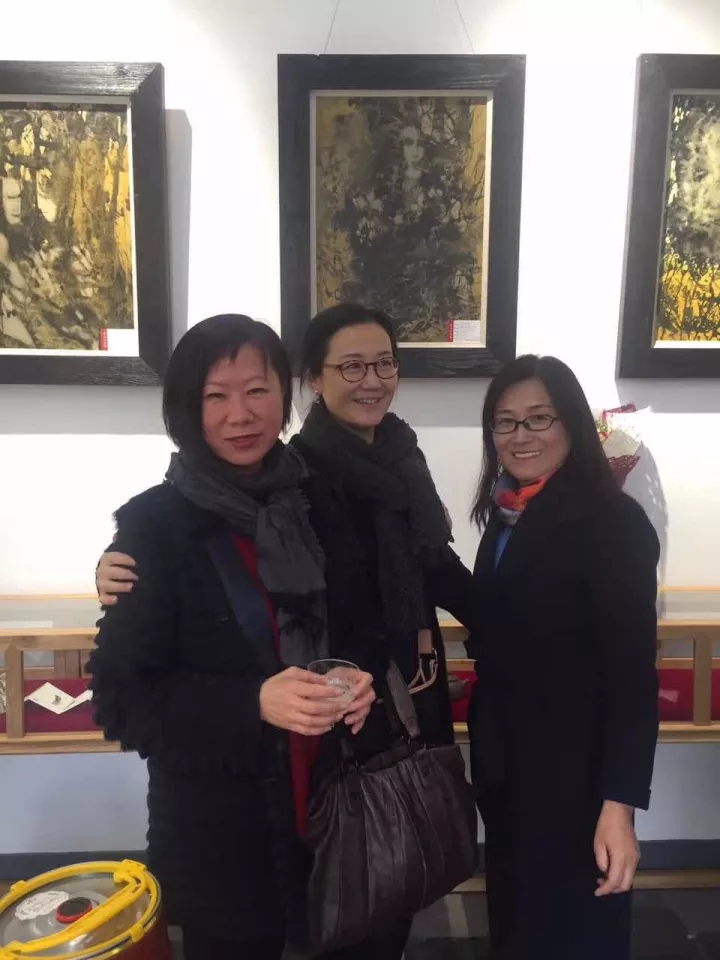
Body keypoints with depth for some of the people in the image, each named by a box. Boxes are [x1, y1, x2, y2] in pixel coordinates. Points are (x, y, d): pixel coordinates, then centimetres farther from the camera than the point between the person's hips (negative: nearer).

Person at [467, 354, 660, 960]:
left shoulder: (612, 520, -18)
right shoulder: (507, 513, 5)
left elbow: (632, 671, -20)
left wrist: (619, 802, -23)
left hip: (572, 771, -7)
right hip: (505, 763, 7)